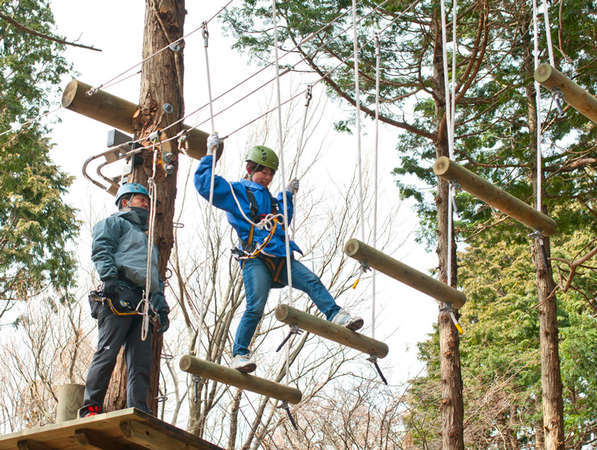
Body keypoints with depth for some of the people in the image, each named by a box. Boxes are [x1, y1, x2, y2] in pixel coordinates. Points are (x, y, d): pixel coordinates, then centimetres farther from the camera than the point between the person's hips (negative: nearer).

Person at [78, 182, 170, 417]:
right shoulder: (113, 223, 17)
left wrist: (161, 307, 18)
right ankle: (90, 408, -14)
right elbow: (101, 251, -3)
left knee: (142, 361, -5)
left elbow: (158, 278, 33)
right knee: (108, 352, -15)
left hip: (144, 302, 7)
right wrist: (110, 278, -20)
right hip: (119, 294, -7)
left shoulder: (147, 238, 39)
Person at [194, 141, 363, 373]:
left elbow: (283, 221, 48)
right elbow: (204, 184, 3)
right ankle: (239, 354, -12)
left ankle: (336, 316, -25)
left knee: (312, 282, -15)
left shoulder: (269, 200, 33)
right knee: (255, 307, -19)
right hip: (255, 259, -6)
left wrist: (288, 195, 41)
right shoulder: (235, 191, 13)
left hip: (279, 258, 7)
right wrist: (210, 156, 5)